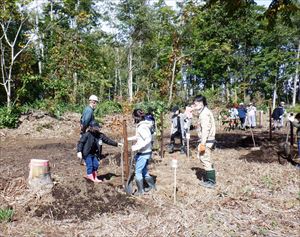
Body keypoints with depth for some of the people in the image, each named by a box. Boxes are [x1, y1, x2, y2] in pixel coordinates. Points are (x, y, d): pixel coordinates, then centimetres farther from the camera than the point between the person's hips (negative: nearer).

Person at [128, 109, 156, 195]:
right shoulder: (141, 125, 8)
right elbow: (138, 137, 20)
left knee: (138, 172, 4)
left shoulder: (142, 127, -21)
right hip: (145, 152, 9)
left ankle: (140, 191, 16)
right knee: (144, 171, 21)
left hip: (143, 153, -9)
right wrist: (128, 139, 16)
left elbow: (148, 139, -30)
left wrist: (137, 147, -30)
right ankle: (152, 185, 34)